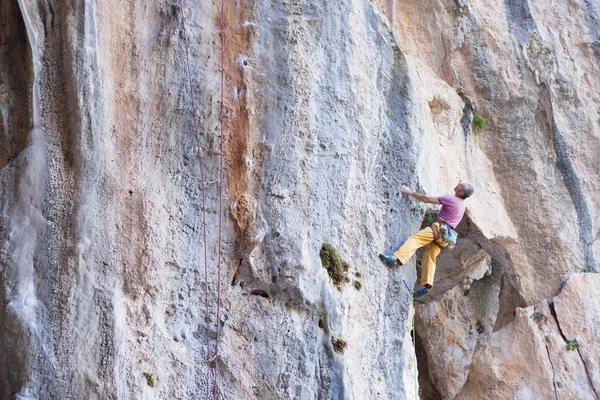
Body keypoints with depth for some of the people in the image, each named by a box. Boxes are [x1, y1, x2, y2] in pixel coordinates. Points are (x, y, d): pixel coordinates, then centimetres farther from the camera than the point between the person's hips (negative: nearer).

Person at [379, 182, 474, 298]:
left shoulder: (451, 199, -7)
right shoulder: (462, 205, 20)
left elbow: (427, 199, -7)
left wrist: (411, 192, 3)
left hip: (440, 228, -9)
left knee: (415, 238, -25)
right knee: (429, 257, 7)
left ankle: (396, 258, -47)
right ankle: (426, 285, -5)